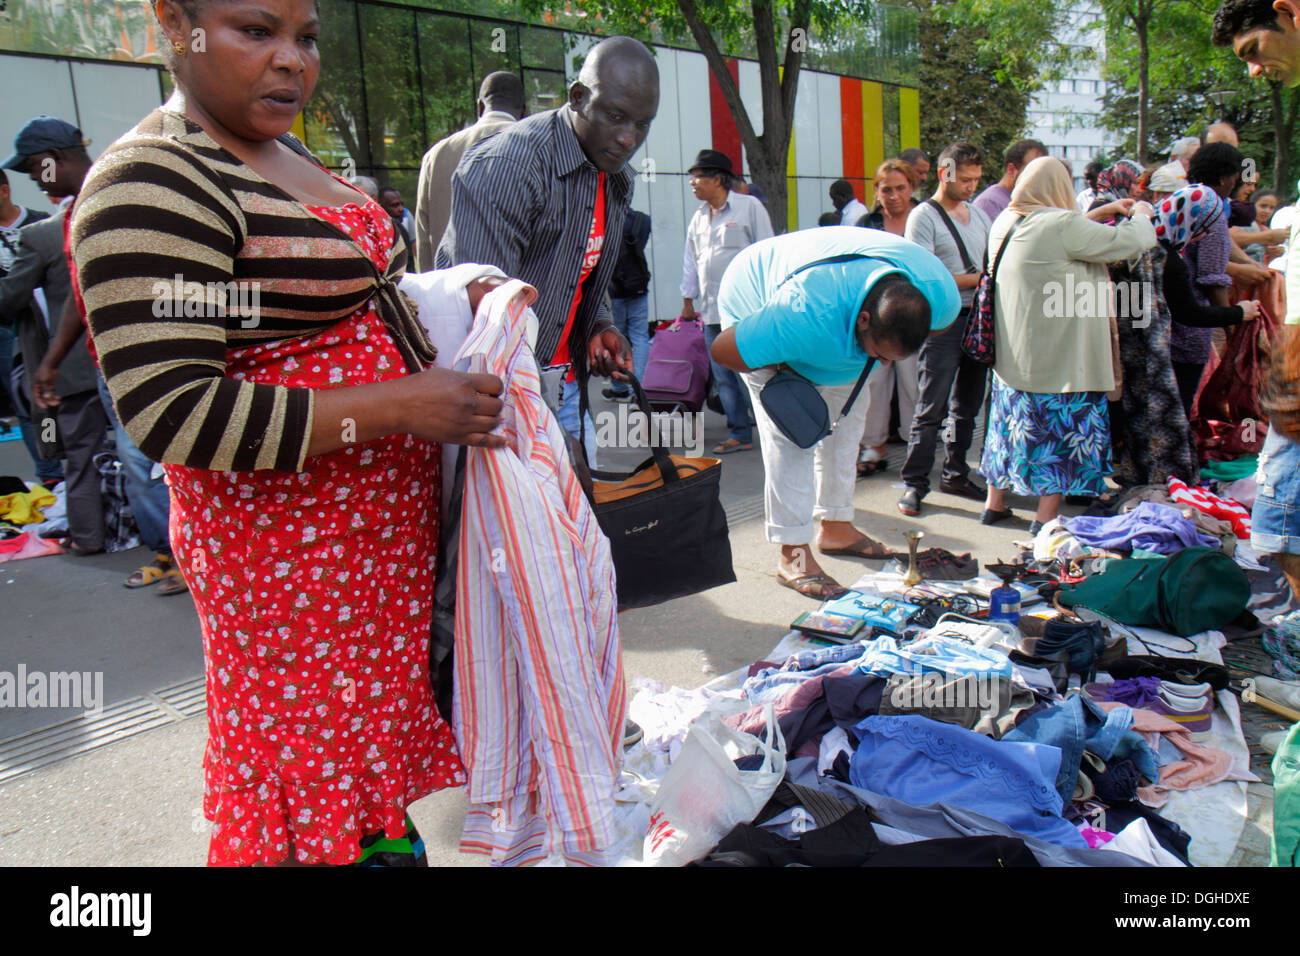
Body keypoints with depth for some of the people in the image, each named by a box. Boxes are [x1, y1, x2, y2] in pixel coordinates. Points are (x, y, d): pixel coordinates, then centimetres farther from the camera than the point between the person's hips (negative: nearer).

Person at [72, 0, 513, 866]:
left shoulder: (290, 158, 10)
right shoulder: (153, 186, -18)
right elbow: (170, 413, -25)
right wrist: (396, 406, -25)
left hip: (382, 530, 9)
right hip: (290, 557, -8)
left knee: (375, 722, 21)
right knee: (319, 769, 6)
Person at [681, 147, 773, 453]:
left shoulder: (749, 207, 0)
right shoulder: (698, 218, 17)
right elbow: (691, 260, 23)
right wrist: (688, 299, 20)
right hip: (711, 311, 6)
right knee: (723, 377, 5)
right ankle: (740, 434, 12)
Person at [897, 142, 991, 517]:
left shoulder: (979, 215, 17)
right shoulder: (923, 216, -5)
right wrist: (975, 280, -15)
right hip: (942, 321, -7)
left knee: (967, 406, 12)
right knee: (931, 409, -6)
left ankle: (955, 474, 24)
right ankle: (914, 483, 1)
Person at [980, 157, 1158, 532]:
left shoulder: (1004, 223, 5)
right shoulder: (1062, 225, -19)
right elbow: (1126, 243, -13)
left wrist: (1104, 213, 25)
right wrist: (1142, 216, 7)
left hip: (1012, 354, 8)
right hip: (1062, 357, -8)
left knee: (1012, 423, 18)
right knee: (1064, 430, 3)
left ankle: (995, 502, 27)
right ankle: (1046, 517, 8)